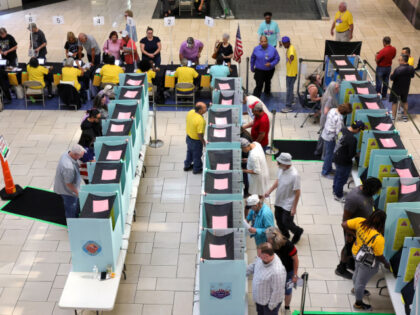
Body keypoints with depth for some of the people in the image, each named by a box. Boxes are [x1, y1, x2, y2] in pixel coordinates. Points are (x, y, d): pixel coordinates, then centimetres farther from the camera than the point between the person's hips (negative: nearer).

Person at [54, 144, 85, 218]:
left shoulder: (66, 154, -14)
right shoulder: (68, 167, -42)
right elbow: (68, 183, -29)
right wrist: (77, 192, -16)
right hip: (68, 191, -9)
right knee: (71, 209, 16)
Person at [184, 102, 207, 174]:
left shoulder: (190, 112, -14)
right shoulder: (200, 120, -37)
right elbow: (200, 134, -29)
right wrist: (203, 141, -11)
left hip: (188, 137, 7)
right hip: (196, 140, -7)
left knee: (189, 152, 29)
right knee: (197, 155, 19)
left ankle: (187, 166, 50)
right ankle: (197, 169, 41)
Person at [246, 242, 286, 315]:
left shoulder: (277, 271, -42)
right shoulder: (261, 258, -17)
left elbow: (277, 292, -30)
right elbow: (253, 266, 6)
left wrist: (271, 306, -18)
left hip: (269, 301, -7)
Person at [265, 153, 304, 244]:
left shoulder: (294, 175, -32)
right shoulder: (281, 169, -10)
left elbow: (297, 193, -23)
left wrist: (294, 208, -17)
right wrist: (269, 191, 9)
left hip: (288, 204, -7)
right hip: (278, 201, 7)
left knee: (286, 223, 7)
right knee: (278, 219, 21)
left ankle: (298, 232, 38)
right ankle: (285, 235, 46)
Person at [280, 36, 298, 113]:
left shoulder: (291, 49, -23)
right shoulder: (288, 48, 8)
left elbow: (292, 55, -46)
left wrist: (291, 58, -60)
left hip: (292, 73, -10)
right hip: (289, 72, 10)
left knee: (289, 89, -7)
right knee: (290, 87, 25)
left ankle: (288, 107, -5)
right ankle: (292, 100, 45)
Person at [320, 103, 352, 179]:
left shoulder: (332, 110, -3)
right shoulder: (339, 118, -29)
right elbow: (338, 132, -24)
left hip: (325, 134, 9)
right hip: (330, 137, -9)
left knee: (328, 153, 24)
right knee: (329, 155, 7)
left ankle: (328, 168, 41)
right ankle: (325, 172, 21)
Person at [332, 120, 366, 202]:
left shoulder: (343, 129, -11)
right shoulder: (352, 139, -34)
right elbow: (351, 154, -25)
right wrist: (357, 154, -4)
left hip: (337, 157, 8)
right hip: (344, 162, -8)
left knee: (338, 174, 29)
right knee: (342, 178, 14)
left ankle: (335, 190, 51)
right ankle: (338, 196, 34)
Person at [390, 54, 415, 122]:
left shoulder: (398, 69, -28)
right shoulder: (411, 68, -11)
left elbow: (392, 78, -21)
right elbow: (412, 76, 7)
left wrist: (392, 74, -1)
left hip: (396, 88, -5)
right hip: (406, 88, 5)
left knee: (394, 102, 12)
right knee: (404, 101, 22)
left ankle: (393, 117, 20)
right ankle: (405, 116, 31)